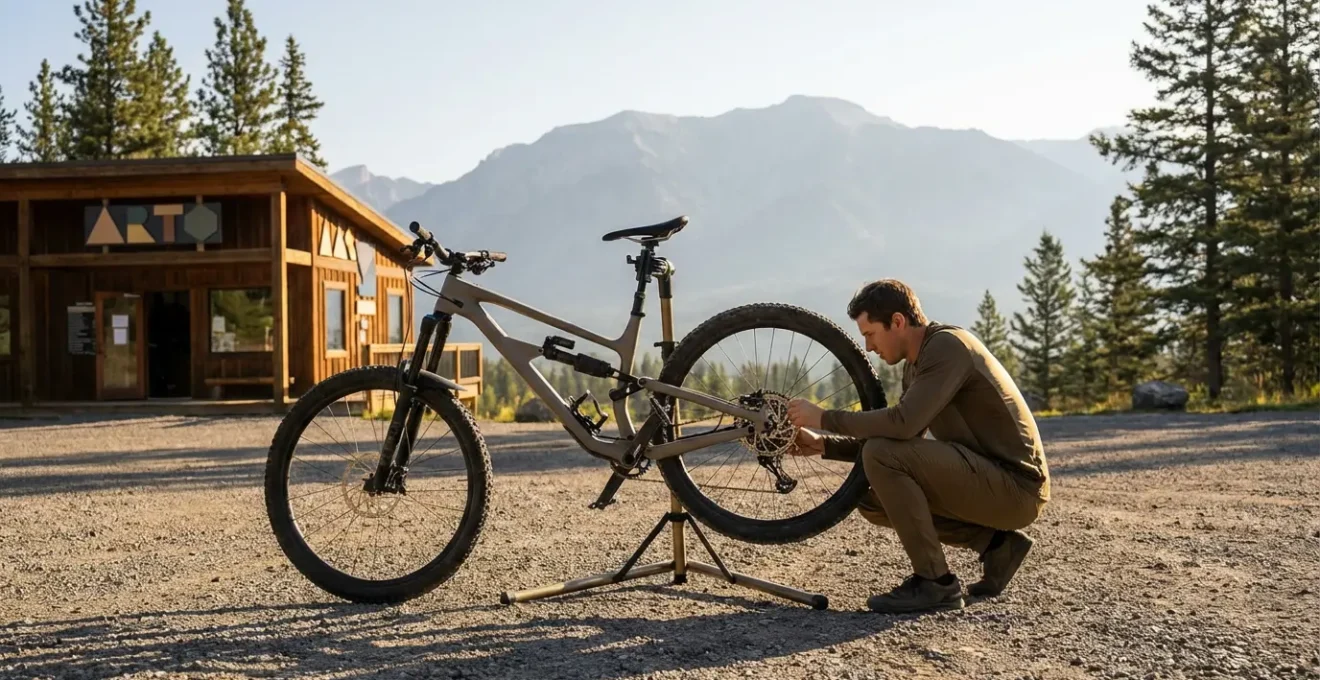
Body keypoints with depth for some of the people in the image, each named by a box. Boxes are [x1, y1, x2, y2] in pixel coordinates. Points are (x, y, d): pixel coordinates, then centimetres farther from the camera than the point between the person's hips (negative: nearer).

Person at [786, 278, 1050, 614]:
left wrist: (825, 418, -19)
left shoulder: (947, 346, -17)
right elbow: (895, 435, 16)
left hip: (1015, 486, -10)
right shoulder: (917, 364, 13)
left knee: (883, 456, -22)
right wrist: (823, 445, 6)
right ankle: (996, 543, 10)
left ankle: (935, 583, -13)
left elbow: (902, 425, -30)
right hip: (986, 477, 10)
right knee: (871, 498, 9)